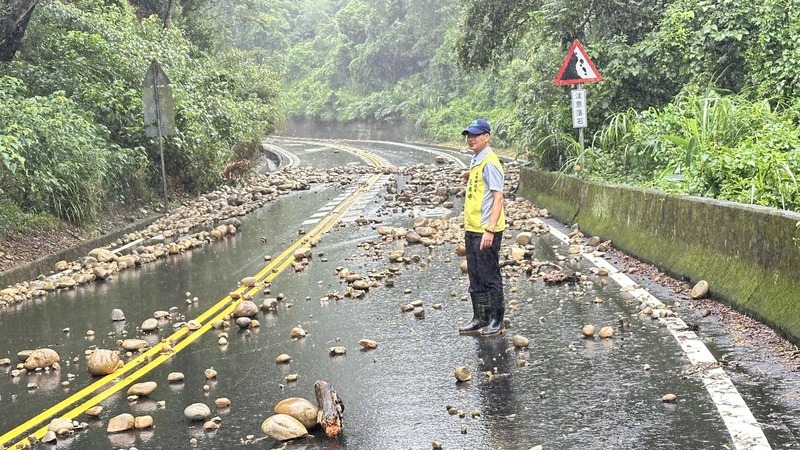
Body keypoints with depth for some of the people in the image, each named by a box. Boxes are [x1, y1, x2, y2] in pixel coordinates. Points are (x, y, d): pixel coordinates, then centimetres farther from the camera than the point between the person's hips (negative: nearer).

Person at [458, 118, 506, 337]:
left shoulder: (489, 163, -15)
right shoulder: (476, 161, 12)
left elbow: (498, 197, -20)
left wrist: (490, 230, -25)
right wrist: (469, 175, 10)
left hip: (486, 231, -9)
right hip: (472, 229, 9)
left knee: (490, 277, 0)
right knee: (475, 277, 16)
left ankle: (497, 320, 12)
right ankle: (479, 318, 26)